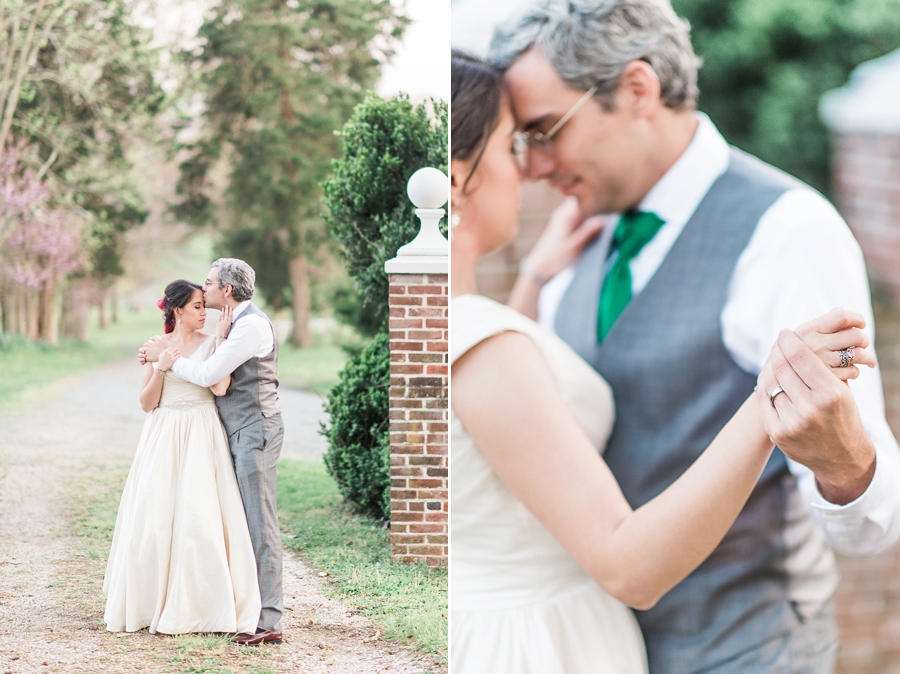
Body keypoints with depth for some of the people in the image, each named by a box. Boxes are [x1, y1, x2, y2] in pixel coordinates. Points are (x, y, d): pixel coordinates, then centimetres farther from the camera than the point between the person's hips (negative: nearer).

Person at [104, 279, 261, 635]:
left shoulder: (211, 343, 3)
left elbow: (220, 387, -14)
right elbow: (147, 403, 4)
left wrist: (221, 337, -10)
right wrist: (161, 367, -11)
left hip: (203, 439, -1)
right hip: (164, 439, 1)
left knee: (201, 517, -6)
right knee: (157, 515, 1)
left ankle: (198, 605, 3)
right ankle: (152, 603, 13)